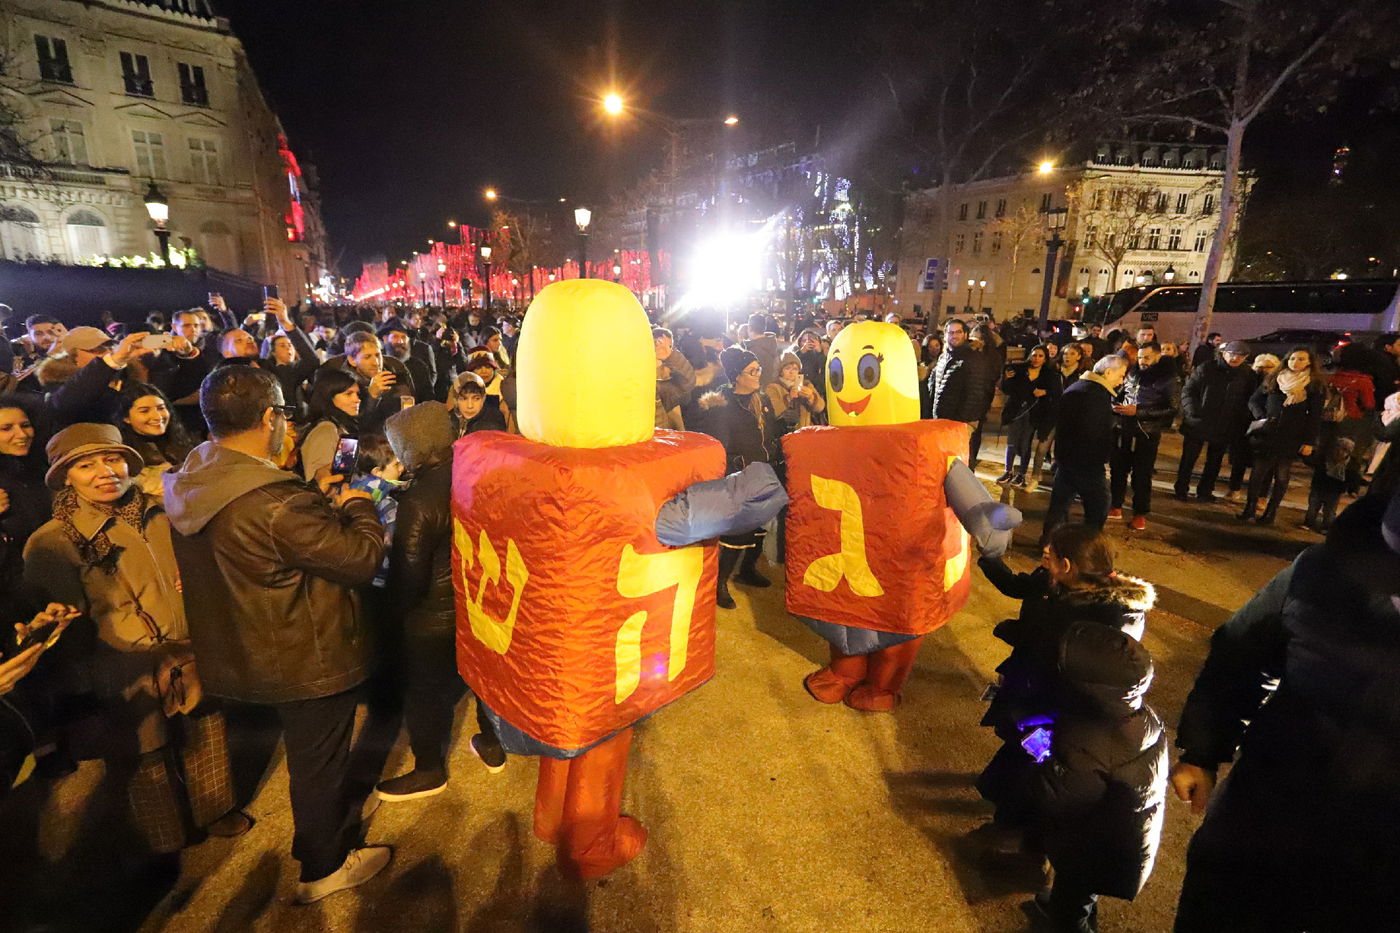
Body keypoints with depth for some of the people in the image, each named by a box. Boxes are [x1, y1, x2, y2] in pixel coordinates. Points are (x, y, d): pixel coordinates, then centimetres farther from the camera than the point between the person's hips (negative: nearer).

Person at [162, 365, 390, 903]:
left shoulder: (189, 485, -6)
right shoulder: (274, 504, -35)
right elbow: (362, 557, -27)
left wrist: (317, 496, 5)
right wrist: (356, 505, -11)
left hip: (244, 653, 9)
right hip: (308, 662, -9)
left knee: (307, 753, 30)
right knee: (318, 763, 15)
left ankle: (330, 820, 54)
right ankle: (324, 868, 37)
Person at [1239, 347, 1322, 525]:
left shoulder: (1314, 386, 3)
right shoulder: (1273, 379, 9)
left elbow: (1315, 416, 1)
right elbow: (1254, 400, 13)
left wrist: (1309, 442, -5)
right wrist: (1261, 417, -5)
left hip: (1291, 439, -1)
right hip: (1266, 435, 1)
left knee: (1281, 476, 4)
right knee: (1258, 472, 1)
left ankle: (1270, 512, 10)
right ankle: (1250, 508, 8)